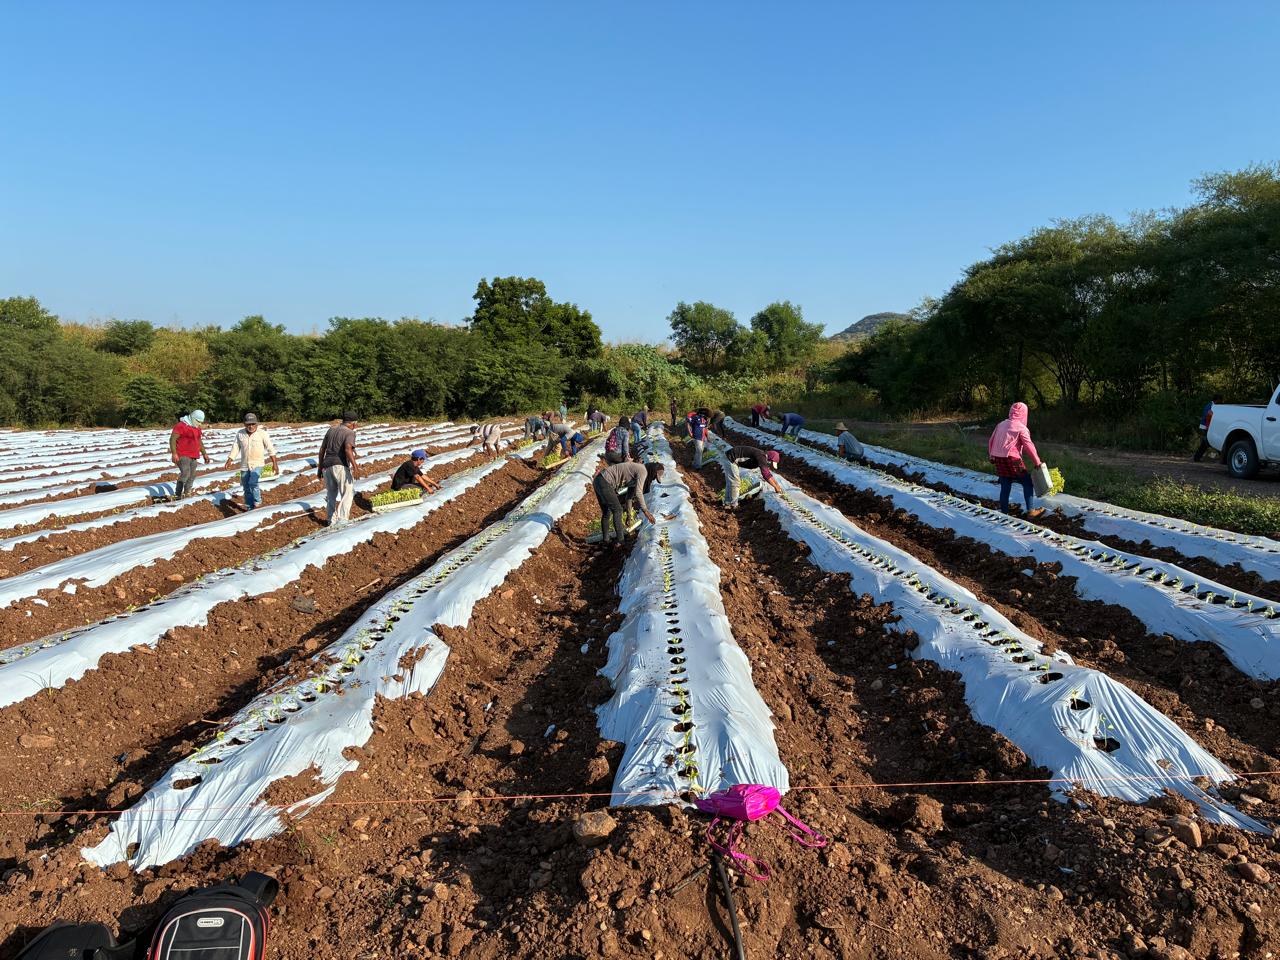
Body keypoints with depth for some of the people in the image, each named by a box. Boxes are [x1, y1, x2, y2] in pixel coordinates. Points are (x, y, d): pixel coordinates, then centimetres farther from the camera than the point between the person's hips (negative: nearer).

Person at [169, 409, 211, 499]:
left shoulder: (197, 428, 15)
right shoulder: (181, 426, -11)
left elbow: (199, 442, 27)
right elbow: (172, 439, -16)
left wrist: (204, 454, 23)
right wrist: (174, 454, -23)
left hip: (193, 456, 8)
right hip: (182, 455, -8)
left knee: (192, 476, 8)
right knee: (185, 473, -21)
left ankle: (186, 494, 17)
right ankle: (177, 495, -18)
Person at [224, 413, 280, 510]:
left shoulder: (262, 433, -9)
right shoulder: (240, 434, 1)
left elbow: (270, 448, -8)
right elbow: (235, 447, 5)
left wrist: (274, 463, -10)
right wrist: (229, 460, -7)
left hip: (257, 464, -4)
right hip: (244, 465, 4)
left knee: (253, 483, -24)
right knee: (247, 488, 11)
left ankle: (256, 504, -4)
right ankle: (250, 509, 24)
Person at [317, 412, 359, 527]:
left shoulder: (331, 430, 14)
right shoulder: (349, 433, -5)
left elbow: (322, 449, 16)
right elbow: (348, 449, -23)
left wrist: (320, 467, 22)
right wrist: (355, 466, -30)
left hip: (327, 466, 7)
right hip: (341, 466, -7)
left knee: (331, 494, 18)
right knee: (348, 493, -4)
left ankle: (332, 521, 24)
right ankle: (342, 520, -17)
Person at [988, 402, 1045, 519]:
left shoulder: (1001, 424, 13)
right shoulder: (1021, 428, -5)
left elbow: (991, 442, 15)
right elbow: (1029, 446, -7)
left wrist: (991, 456, 25)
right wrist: (1037, 462, 0)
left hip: (998, 460, 6)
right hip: (1012, 460, -6)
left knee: (1005, 486, 12)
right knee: (1027, 483, 5)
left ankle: (1004, 513, 15)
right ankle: (1030, 511, 4)